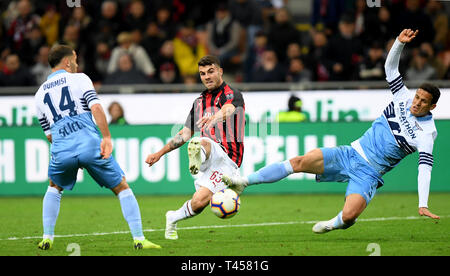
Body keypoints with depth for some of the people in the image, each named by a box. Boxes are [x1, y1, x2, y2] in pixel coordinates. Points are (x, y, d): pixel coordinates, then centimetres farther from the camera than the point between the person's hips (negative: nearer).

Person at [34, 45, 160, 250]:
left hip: (61, 149, 3)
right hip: (90, 143, -3)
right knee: (122, 187, 10)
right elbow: (96, 108, -8)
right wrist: (106, 137, -11)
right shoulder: (79, 79, 8)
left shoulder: (39, 94, 20)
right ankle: (139, 238, 2)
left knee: (54, 187, 32)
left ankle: (47, 238, 21)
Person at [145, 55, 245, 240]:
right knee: (201, 141, -33)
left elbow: (228, 110, -26)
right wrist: (160, 153, 21)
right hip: (210, 154, 5)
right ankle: (196, 158, -65)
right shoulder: (200, 102, 21)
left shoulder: (233, 95, -1)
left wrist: (214, 117, -51)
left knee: (199, 202, -16)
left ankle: (174, 218, 9)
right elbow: (185, 133, 26)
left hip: (227, 159, -5)